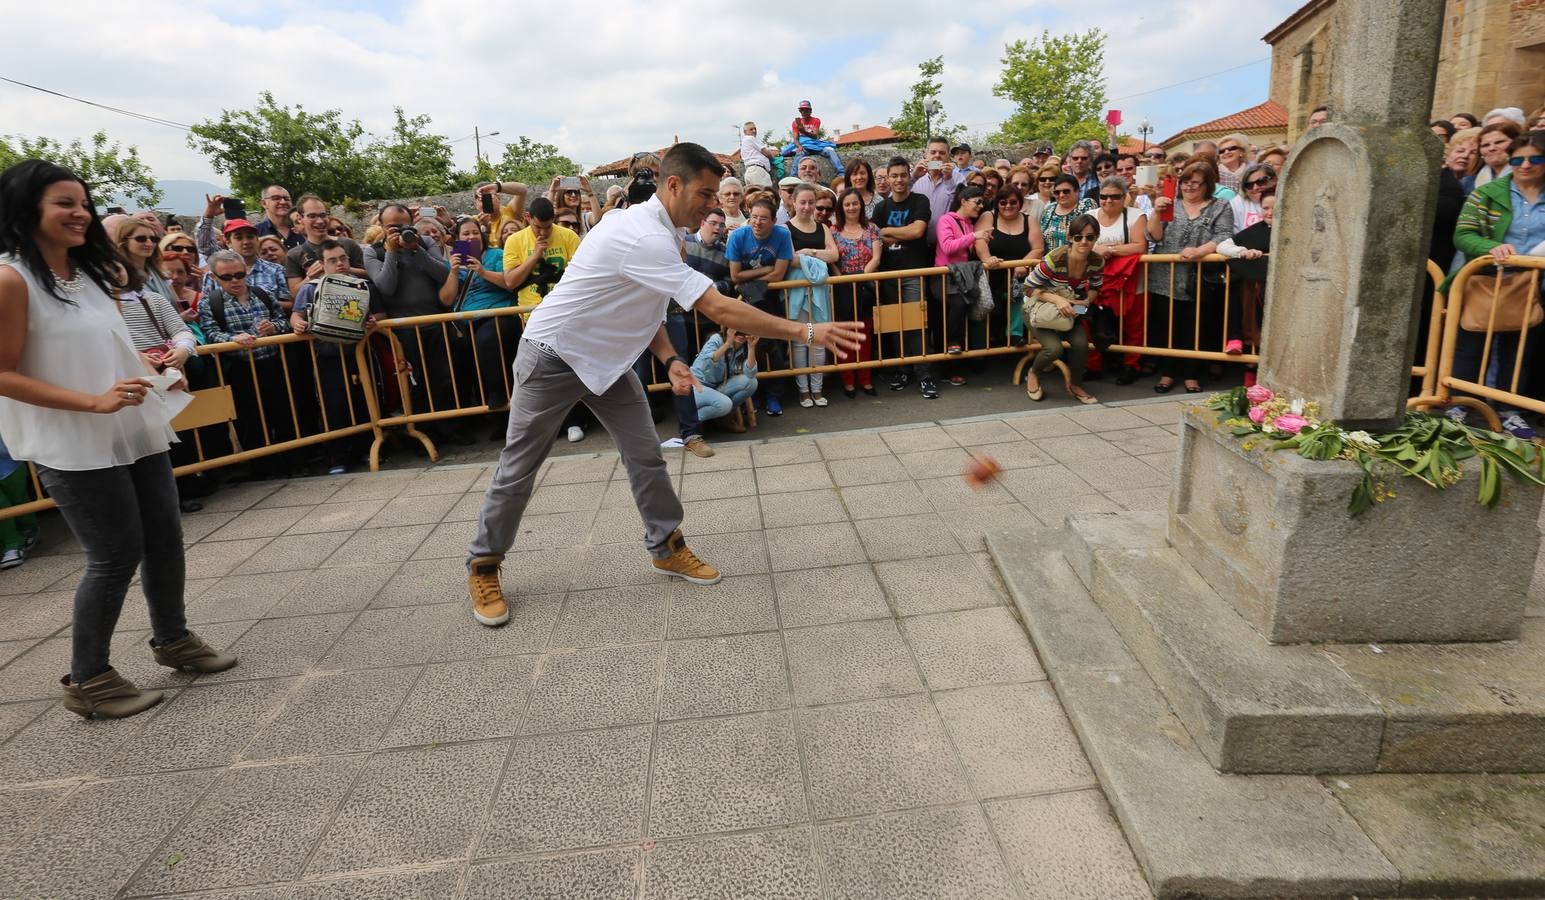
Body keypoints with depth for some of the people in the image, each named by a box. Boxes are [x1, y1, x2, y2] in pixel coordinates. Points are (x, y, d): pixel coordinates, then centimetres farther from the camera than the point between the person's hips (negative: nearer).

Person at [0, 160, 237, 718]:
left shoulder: (87, 272, 12)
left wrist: (153, 373, 5)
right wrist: (94, 402, -25)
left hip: (137, 432, 8)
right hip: (74, 446, -8)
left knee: (164, 540, 14)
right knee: (116, 557, -2)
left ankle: (172, 639, 34)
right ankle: (87, 681, 17)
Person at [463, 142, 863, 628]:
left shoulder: (658, 231, 0)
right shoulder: (642, 237, -31)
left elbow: (643, 306, 10)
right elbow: (719, 309, -36)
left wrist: (670, 360, -7)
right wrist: (805, 332, -34)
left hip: (606, 358, 8)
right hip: (554, 355, -8)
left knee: (645, 455, 3)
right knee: (519, 468, 4)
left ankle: (666, 547, 18)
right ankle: (483, 566, 22)